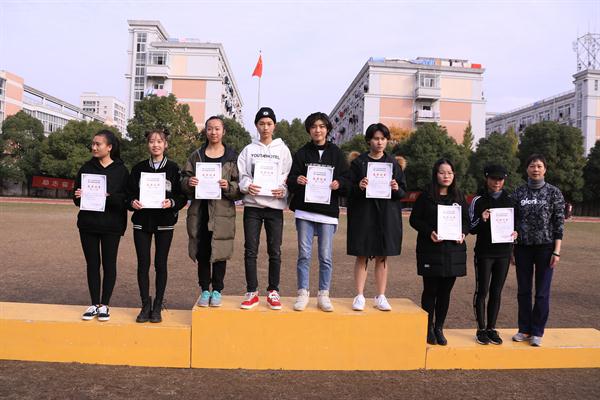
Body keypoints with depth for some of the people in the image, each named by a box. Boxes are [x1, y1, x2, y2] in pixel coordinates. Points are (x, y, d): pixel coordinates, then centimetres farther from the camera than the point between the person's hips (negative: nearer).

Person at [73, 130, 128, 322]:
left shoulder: (121, 170, -2)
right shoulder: (86, 168, 7)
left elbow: (126, 198, -7)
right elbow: (76, 198, 9)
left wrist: (108, 196, -23)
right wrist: (78, 196, -13)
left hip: (111, 226, -3)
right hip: (88, 224, 3)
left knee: (109, 264, 5)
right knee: (92, 264, 8)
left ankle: (104, 305, 16)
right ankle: (94, 304, 19)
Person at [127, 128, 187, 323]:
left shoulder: (173, 168, 1)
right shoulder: (138, 168, 8)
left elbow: (183, 196, 0)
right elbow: (129, 193, 9)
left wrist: (172, 203, -19)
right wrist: (132, 202, -12)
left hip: (165, 223, -2)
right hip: (142, 221, 2)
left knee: (160, 264, 3)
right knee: (143, 264, 2)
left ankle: (157, 306, 14)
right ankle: (145, 305, 15)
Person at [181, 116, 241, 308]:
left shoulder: (232, 157, 4)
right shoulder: (196, 156, 11)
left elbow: (240, 186, 1)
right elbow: (184, 179, 12)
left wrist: (229, 187, -18)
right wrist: (188, 182, -10)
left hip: (222, 211, -2)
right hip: (200, 211, 2)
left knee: (219, 252, 4)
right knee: (202, 252, 6)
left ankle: (217, 290, 18)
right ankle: (204, 289, 20)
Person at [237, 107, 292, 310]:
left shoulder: (283, 149, 7)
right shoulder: (249, 149, 9)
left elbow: (289, 177, 4)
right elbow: (241, 175, 6)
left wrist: (283, 190, -15)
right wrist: (247, 185, -15)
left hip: (275, 206, 0)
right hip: (252, 205, 1)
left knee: (275, 251, 3)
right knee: (250, 250, 2)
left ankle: (273, 292, 15)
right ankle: (252, 292, 12)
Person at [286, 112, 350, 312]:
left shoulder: (336, 153, 8)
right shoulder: (302, 153, 8)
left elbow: (346, 180, 6)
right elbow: (291, 180, 3)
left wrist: (339, 184, -16)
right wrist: (297, 180, -19)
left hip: (328, 212, 0)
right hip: (304, 210, 0)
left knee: (326, 256, 2)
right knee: (304, 254, 2)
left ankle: (323, 294, 15)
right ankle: (303, 293, 13)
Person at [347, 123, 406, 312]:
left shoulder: (393, 163, 9)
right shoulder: (359, 162, 3)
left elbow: (403, 190, 8)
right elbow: (349, 189, 0)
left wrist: (397, 189, -13)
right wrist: (359, 187, -20)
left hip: (387, 215, 2)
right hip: (363, 213, -2)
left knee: (382, 257, 6)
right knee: (362, 256, 1)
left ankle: (381, 297, 15)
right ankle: (360, 296, 9)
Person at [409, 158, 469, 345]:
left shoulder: (459, 197, 10)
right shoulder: (426, 196, -1)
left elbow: (466, 220, 14)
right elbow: (414, 219, -2)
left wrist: (463, 233, -6)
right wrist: (429, 232, -17)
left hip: (453, 251, 3)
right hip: (431, 250, -3)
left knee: (445, 291, 8)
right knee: (430, 290, 4)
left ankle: (439, 328, 21)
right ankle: (429, 328, 18)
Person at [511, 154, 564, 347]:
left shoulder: (554, 192, -1)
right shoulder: (519, 192, 5)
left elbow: (559, 223, -2)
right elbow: (512, 221, 7)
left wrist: (556, 251, -8)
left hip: (545, 247, -2)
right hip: (523, 247, 2)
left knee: (542, 292, 4)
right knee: (523, 291, 8)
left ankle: (537, 332, 16)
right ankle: (524, 329, 21)